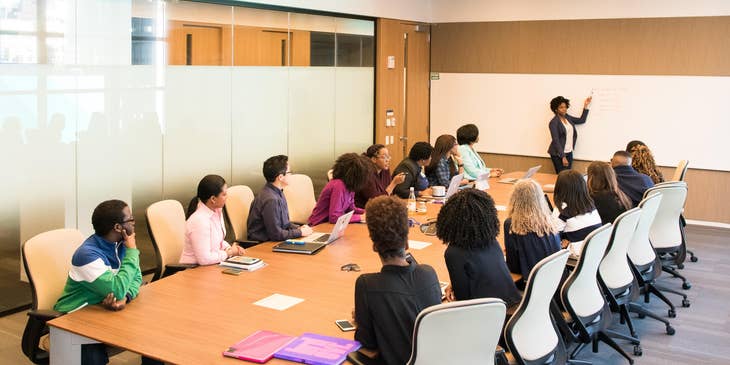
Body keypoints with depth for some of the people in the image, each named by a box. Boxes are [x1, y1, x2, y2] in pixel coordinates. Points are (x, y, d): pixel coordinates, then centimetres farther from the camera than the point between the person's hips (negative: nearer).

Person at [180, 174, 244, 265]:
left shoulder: (217, 210, 2)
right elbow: (205, 259, -24)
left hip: (213, 266, 8)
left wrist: (229, 248, -1)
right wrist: (229, 253, -11)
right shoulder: (199, 221, -24)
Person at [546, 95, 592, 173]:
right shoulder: (554, 122, -12)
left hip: (569, 153, 7)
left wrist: (585, 106, 13)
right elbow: (556, 141, -16)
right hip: (558, 154, -7)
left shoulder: (567, 117, 9)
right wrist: (563, 157, -19)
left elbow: (581, 120, 19)